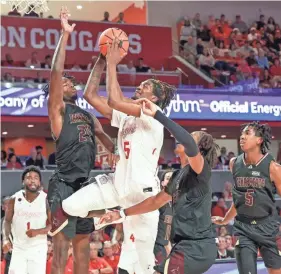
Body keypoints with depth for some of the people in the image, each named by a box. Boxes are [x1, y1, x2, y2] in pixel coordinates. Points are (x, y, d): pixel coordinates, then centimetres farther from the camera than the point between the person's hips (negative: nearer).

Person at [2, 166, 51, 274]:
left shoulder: (46, 200, -7)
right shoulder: (14, 199, -3)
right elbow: (7, 221, 5)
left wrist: (38, 231, -21)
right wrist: (6, 239, -11)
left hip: (38, 248, -1)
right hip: (18, 248, 1)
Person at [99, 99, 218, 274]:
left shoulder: (201, 170, -11)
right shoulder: (178, 175, 16)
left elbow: (190, 146, -32)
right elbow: (156, 201, 25)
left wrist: (157, 114, -31)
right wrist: (122, 214, 22)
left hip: (197, 247, -9)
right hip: (186, 246, 9)